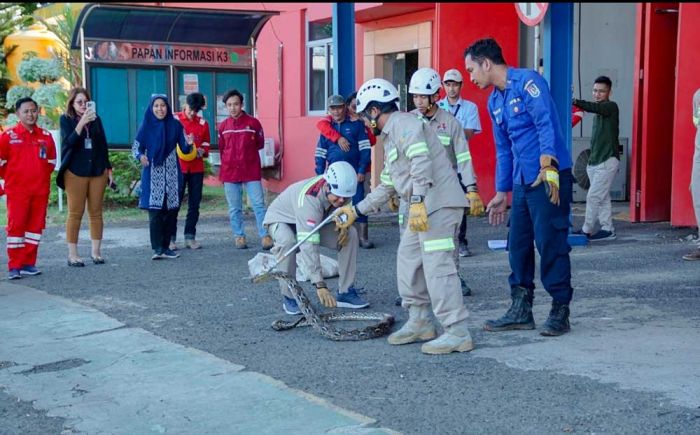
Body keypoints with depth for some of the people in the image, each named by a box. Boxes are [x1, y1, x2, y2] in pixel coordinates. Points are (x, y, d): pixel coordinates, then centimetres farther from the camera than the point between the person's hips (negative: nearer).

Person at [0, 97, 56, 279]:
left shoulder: (46, 136, 7)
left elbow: (51, 161, 18)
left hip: (40, 190, 4)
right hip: (17, 190, -4)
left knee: (36, 225, 6)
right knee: (16, 225, -3)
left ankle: (29, 263, 14)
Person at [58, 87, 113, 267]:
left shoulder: (96, 119, 9)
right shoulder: (66, 119, 0)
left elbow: (103, 145, 13)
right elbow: (68, 142, -15)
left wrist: (108, 169, 11)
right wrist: (81, 123, -25)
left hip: (97, 172, 3)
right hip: (76, 173, -3)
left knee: (96, 212, 5)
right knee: (75, 213, -3)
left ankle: (95, 251, 12)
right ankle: (72, 254, 1)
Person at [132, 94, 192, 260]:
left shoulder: (175, 125, 4)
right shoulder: (146, 126, 1)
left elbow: (184, 149, 6)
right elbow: (135, 147, 2)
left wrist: (189, 144, -16)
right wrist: (140, 156, -19)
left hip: (172, 173, 2)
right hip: (153, 173, -2)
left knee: (171, 210, 3)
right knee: (155, 210, -9)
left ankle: (166, 246, 11)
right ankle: (157, 248, -8)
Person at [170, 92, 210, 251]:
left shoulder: (203, 123, 10)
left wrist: (202, 151, -6)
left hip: (196, 168, 3)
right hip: (178, 167, -3)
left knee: (194, 203, 5)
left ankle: (190, 237, 13)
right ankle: (171, 238, 1)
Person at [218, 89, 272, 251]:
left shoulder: (253, 123, -1)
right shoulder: (223, 126, 7)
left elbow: (260, 144, 10)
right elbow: (222, 148, 16)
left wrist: (247, 152, 4)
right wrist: (226, 164, 13)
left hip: (251, 172, -2)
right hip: (229, 173, 2)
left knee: (259, 204, -6)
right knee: (234, 208, 5)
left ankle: (265, 236, -4)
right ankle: (239, 236, 14)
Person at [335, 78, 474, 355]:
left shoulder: (403, 124, -6)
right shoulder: (390, 138, 26)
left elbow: (421, 162, -22)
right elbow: (387, 187, 31)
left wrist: (418, 200, -28)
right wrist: (356, 211, 32)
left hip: (439, 203, -11)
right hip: (424, 208, 11)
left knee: (437, 265, -12)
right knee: (408, 259, 15)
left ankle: (457, 333, -10)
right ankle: (420, 322, 25)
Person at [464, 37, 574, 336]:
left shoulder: (527, 82, -8)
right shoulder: (494, 101, 16)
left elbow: (547, 124, -19)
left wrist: (548, 167, -29)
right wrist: (502, 192, 22)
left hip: (550, 180, -8)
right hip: (522, 182, 9)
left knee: (551, 244, -5)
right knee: (518, 246, 10)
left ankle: (560, 312, 6)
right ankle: (520, 311, 19)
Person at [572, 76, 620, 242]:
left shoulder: (611, 107, -8)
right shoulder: (599, 111, 18)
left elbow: (594, 107, -30)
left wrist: (576, 102, -46)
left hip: (608, 161, -9)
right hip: (596, 161, 9)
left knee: (593, 196, -9)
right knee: (602, 197, 9)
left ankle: (586, 230, -3)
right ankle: (607, 230, 14)